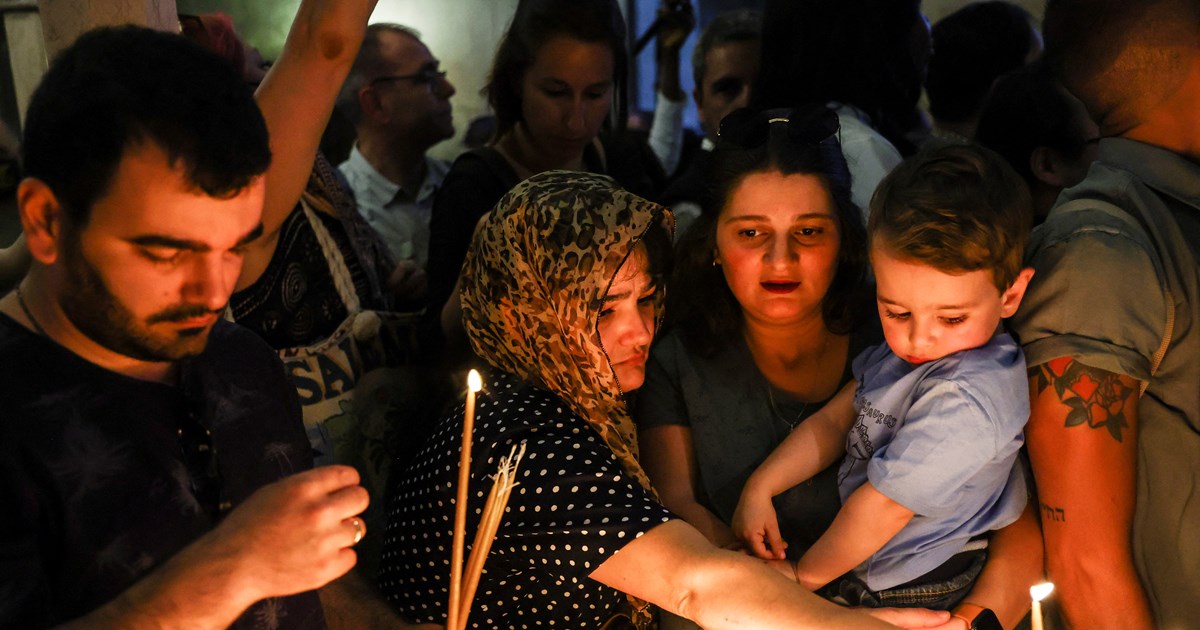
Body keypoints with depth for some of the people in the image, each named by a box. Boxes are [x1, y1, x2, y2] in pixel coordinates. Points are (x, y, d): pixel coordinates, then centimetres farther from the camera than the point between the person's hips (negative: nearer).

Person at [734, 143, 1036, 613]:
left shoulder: (968, 398, -27)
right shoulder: (907, 346, -1)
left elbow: (881, 508, -20)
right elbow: (834, 419, 8)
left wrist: (804, 576, -8)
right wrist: (760, 487, -3)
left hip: (909, 599, -8)